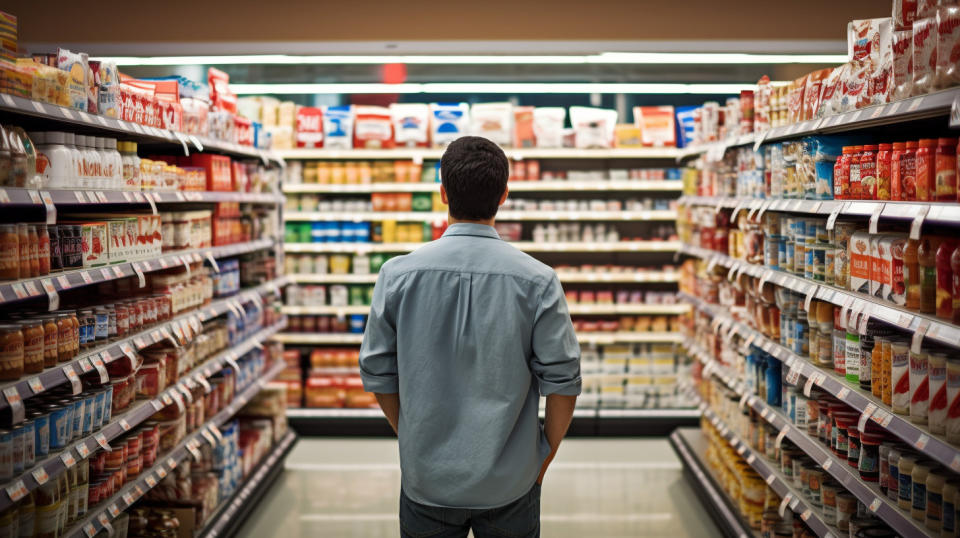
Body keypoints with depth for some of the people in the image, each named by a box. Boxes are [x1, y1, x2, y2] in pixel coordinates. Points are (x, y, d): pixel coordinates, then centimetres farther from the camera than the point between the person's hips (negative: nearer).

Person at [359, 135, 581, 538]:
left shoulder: (398, 275, -10)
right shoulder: (537, 281, -13)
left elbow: (378, 374, -2)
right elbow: (562, 381, -9)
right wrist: (545, 457, 6)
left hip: (426, 478, 1)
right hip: (510, 481, -1)